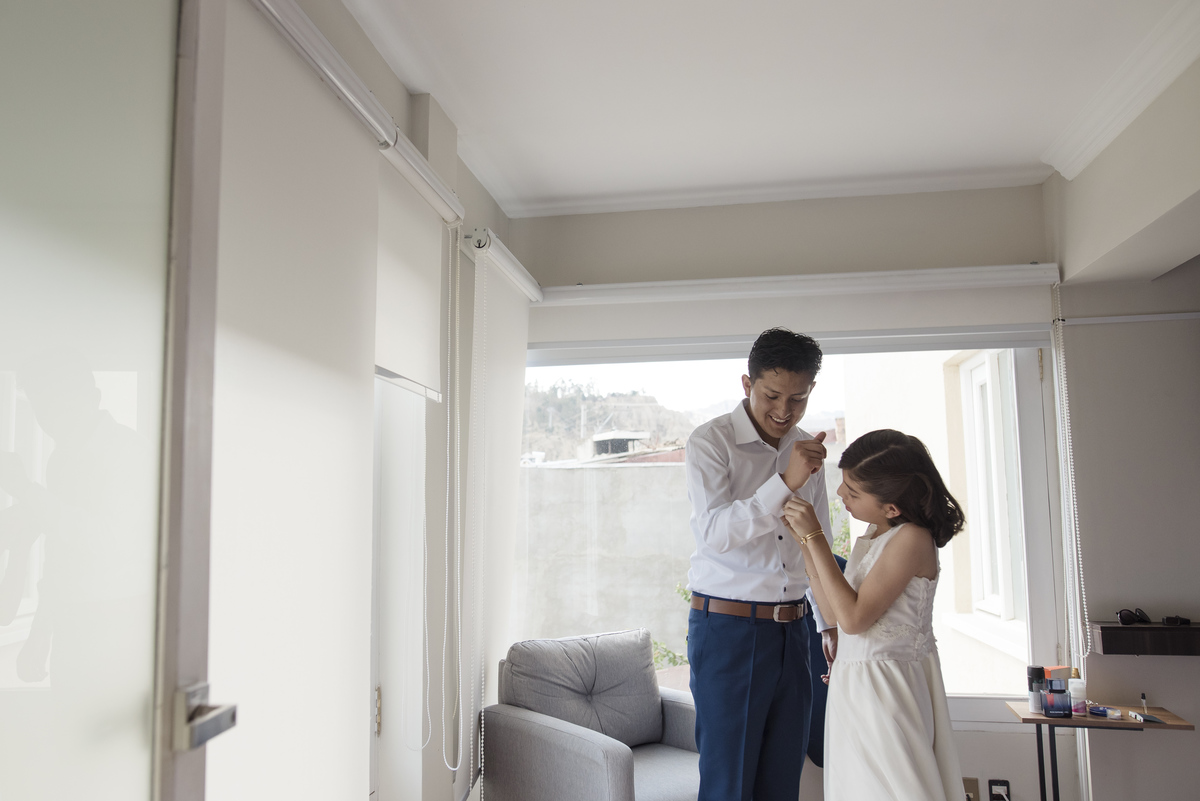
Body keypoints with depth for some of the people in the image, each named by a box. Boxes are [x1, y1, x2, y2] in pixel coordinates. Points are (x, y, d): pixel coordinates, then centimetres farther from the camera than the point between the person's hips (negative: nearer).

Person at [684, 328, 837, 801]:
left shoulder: (807, 451, 11)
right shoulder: (710, 443, -8)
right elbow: (714, 533, -21)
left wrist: (831, 623, 18)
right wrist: (785, 482, -28)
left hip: (790, 630, 6)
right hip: (727, 628, -6)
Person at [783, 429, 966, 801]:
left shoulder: (912, 538, -17)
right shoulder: (873, 535, 9)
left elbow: (853, 617, -22)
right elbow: (834, 611, 9)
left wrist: (815, 536, -19)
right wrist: (804, 541, 4)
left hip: (887, 689, -8)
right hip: (852, 686, 8)